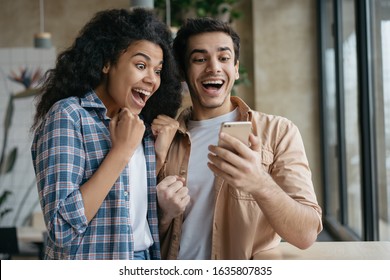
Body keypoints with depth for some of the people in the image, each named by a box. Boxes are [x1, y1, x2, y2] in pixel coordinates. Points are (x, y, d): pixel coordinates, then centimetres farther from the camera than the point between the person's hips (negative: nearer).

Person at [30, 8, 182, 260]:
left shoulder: (142, 128, 5)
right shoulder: (68, 114, -15)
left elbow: (147, 210, 8)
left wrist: (160, 153, -2)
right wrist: (122, 150, -21)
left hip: (145, 258, 7)